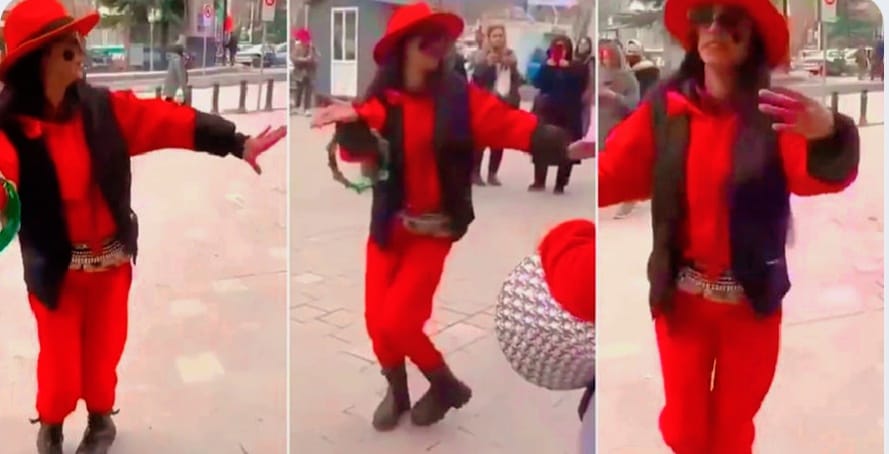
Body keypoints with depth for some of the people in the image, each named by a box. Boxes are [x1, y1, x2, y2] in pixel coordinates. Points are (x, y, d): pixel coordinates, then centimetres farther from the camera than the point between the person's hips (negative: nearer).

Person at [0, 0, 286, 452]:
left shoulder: (102, 107, -5)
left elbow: (166, 119, -8)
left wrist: (236, 141, -14)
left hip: (111, 258, 3)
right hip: (56, 269, -3)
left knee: (104, 349, 18)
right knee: (61, 361, 6)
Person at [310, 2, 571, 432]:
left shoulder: (459, 96, -8)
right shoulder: (382, 100, -5)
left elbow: (514, 125, -18)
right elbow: (360, 151, -19)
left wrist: (563, 143, -34)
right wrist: (350, 123, -41)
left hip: (434, 230, -2)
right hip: (389, 226, 2)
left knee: (397, 321, -11)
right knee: (376, 321, 5)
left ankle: (447, 386, 17)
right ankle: (397, 391, 34)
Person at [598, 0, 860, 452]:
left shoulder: (775, 113, -10)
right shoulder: (665, 108, -4)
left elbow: (822, 177, -27)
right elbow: (610, 175, -13)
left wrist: (829, 135, -50)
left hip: (750, 300, -1)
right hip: (681, 295, 1)